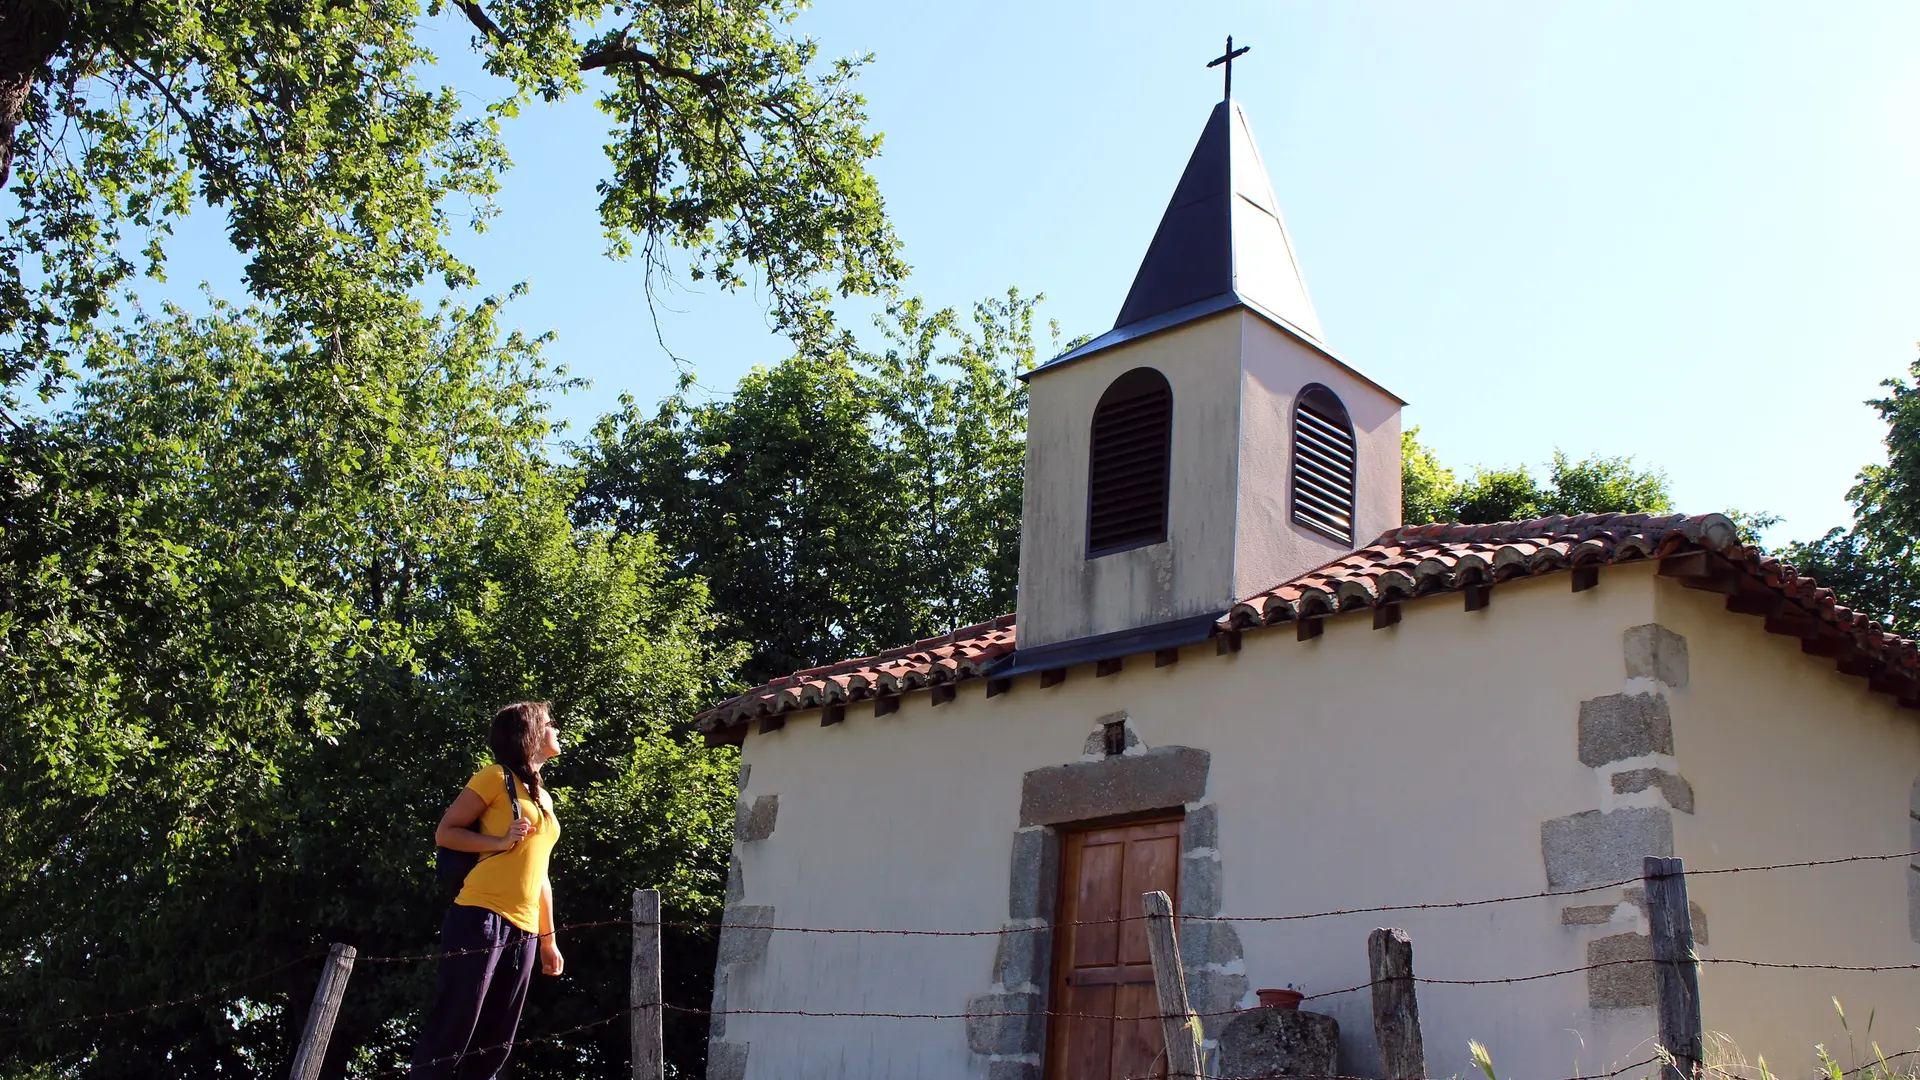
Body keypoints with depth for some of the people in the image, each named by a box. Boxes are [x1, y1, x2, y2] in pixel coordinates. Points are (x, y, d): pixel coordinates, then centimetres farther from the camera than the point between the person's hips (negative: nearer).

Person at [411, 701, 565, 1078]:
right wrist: (501, 842, -15)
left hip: (522, 930, 7)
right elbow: (445, 832, -1)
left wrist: (548, 938, 20)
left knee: (494, 1045, 4)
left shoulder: (544, 799, 22)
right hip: (481, 917, -7)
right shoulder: (496, 778, 1)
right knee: (451, 1031, -10)